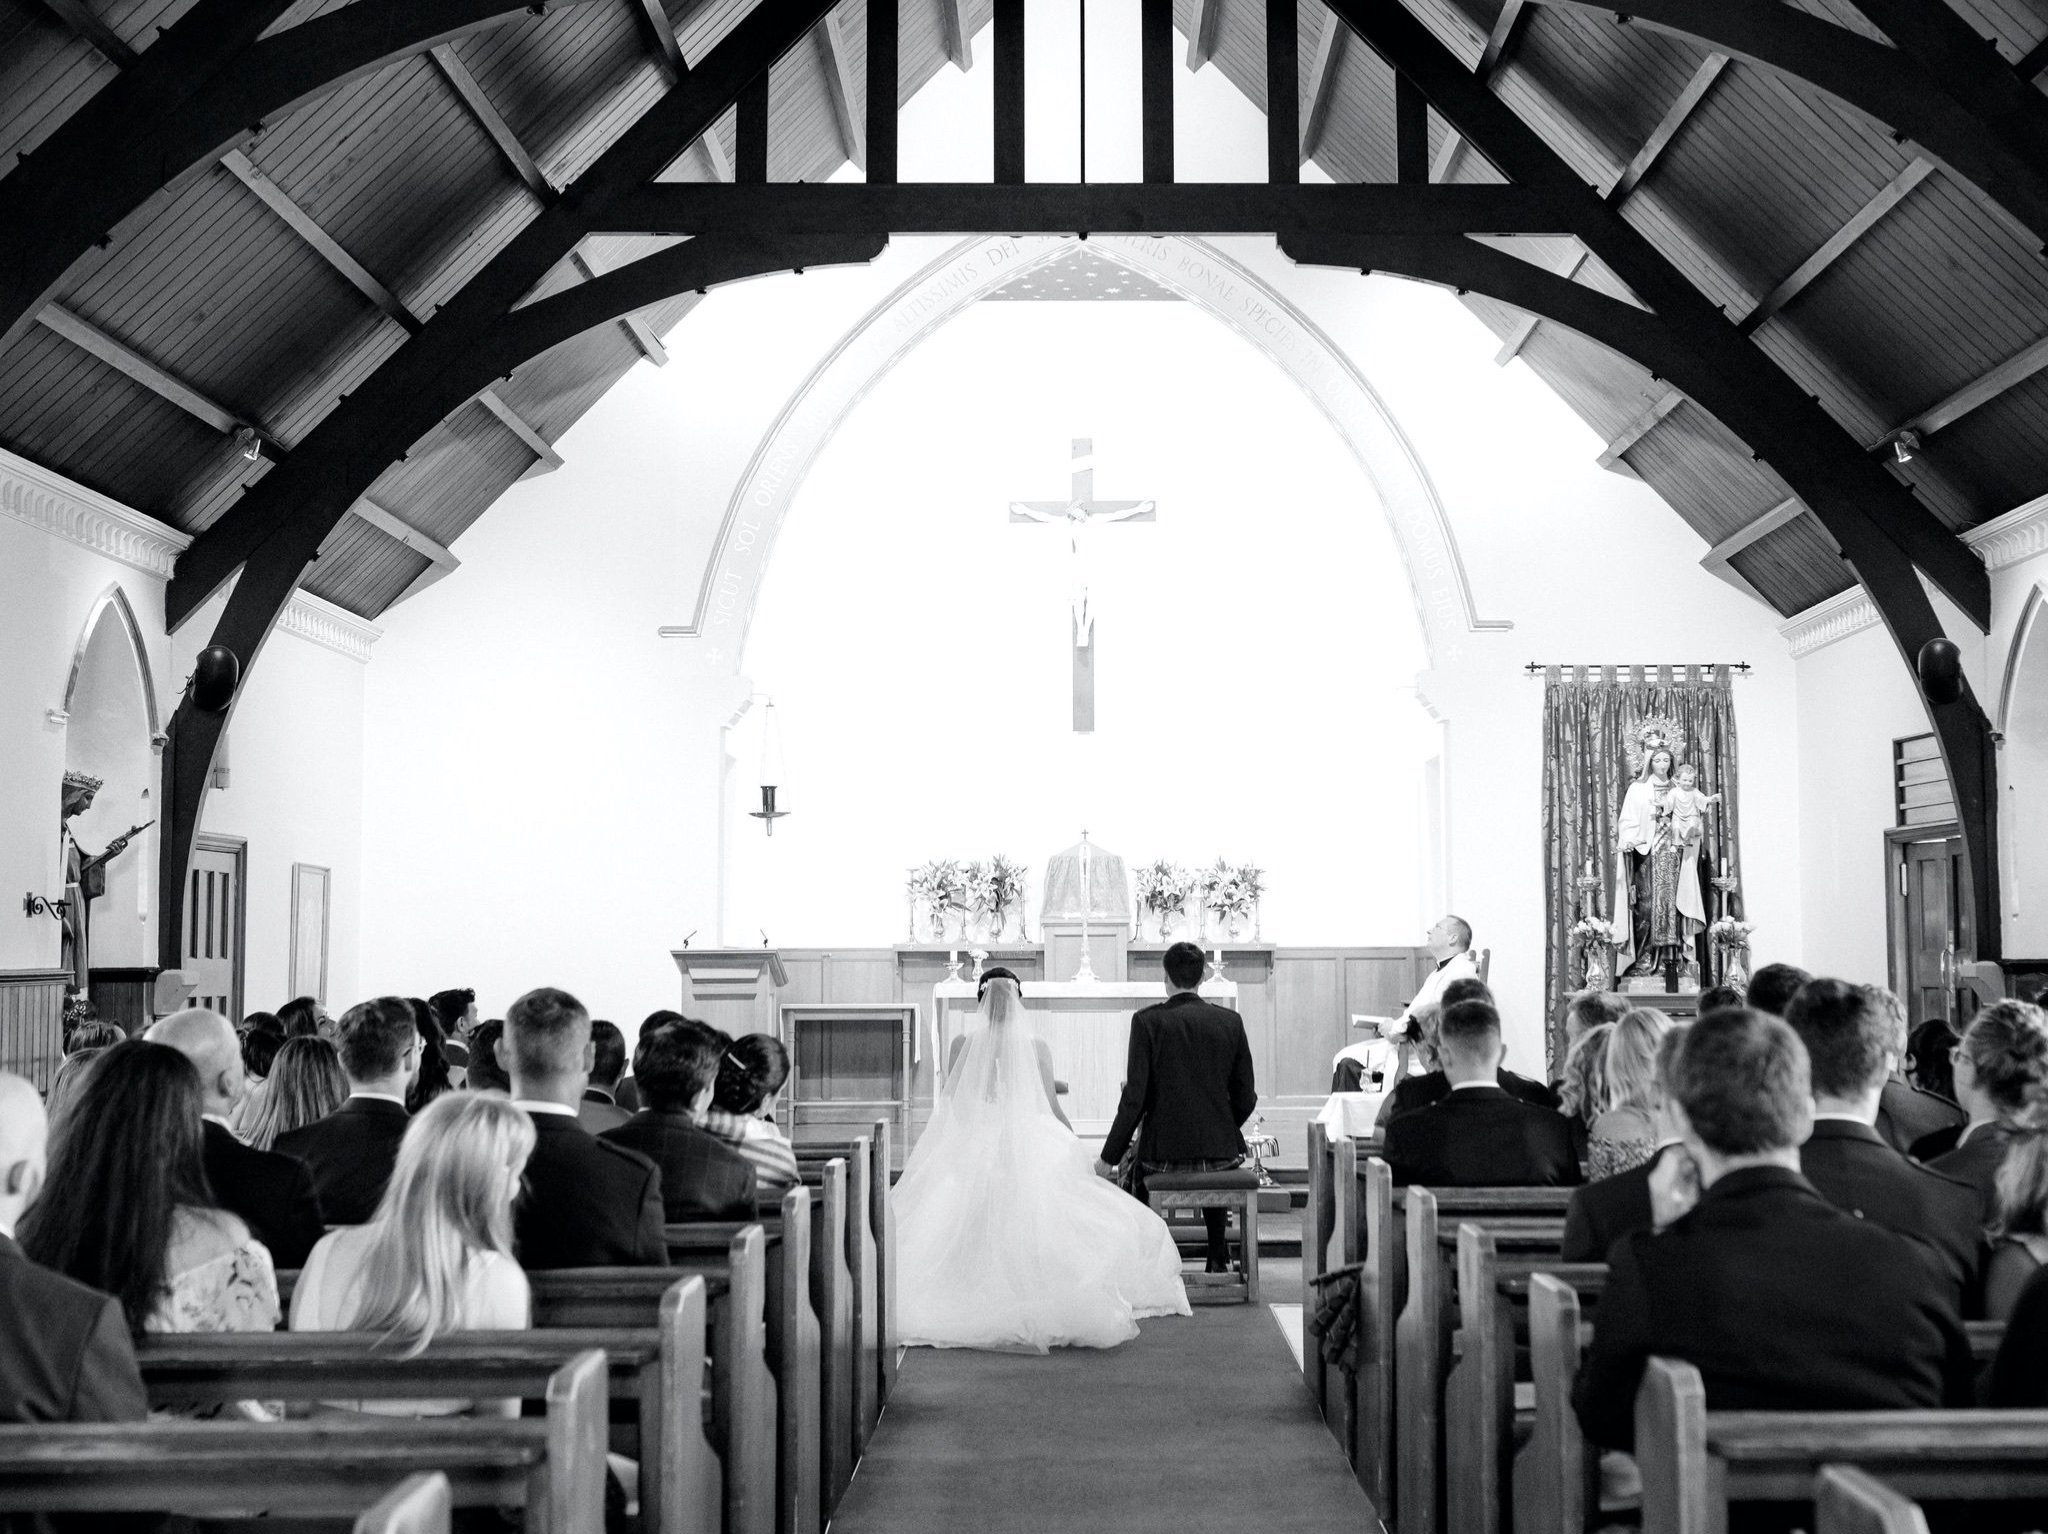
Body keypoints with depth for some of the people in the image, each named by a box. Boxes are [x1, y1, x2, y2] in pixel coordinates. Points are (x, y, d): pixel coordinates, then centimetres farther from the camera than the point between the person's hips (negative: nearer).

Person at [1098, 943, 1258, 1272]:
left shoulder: (1148, 1021, -10)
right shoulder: (1231, 1021, -1)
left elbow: (1134, 1098, -12)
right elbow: (1246, 1099, 2)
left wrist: (1109, 1158, -3)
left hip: (1164, 1153, -3)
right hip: (1222, 1150, 3)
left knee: (1136, 1168, 31)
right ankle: (1218, 1258, 39)